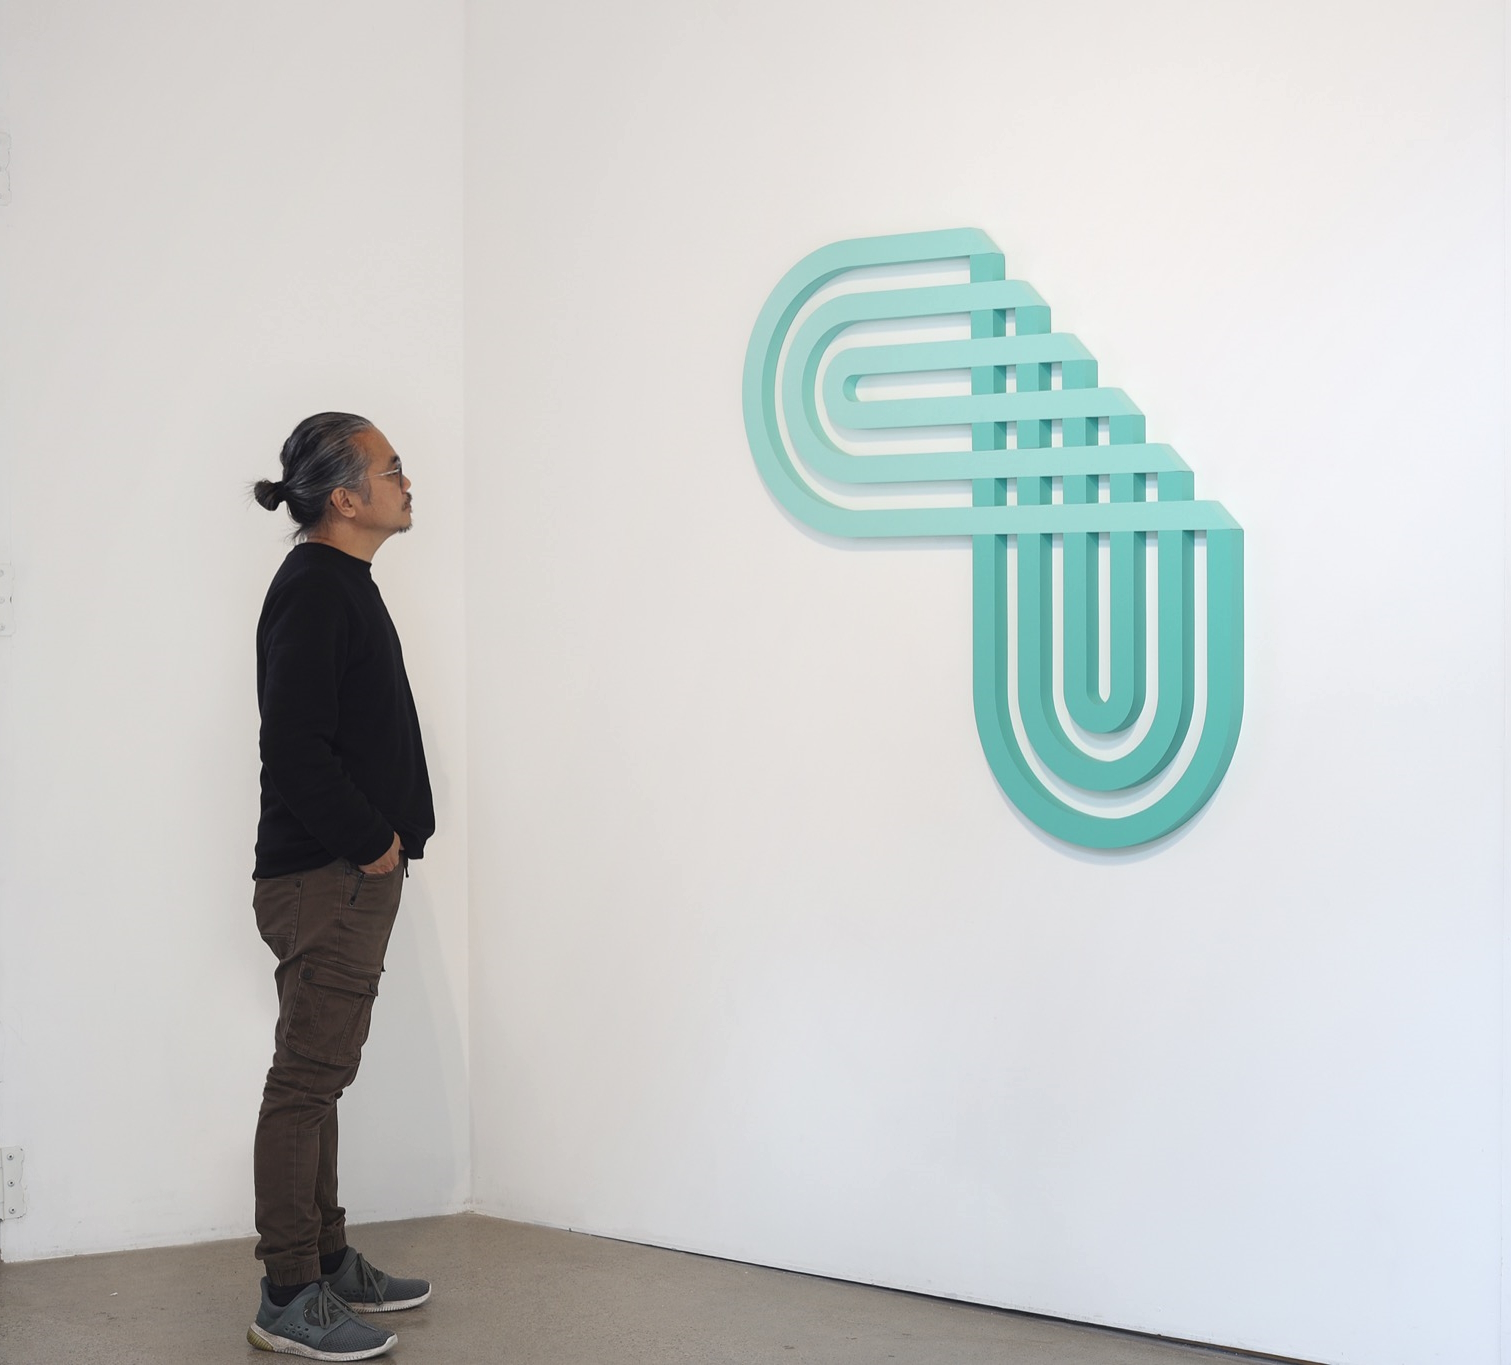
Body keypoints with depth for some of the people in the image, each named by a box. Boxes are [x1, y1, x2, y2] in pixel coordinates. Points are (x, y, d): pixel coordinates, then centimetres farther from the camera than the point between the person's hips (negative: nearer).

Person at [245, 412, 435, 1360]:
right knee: (306, 1083, -5)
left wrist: (386, 839, 11)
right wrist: (373, 843, -14)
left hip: (351, 875, 10)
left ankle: (329, 1260, 26)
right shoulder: (314, 590, -16)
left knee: (319, 1078, 16)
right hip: (326, 880, -10)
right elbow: (294, 749, -23)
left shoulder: (341, 587, 16)